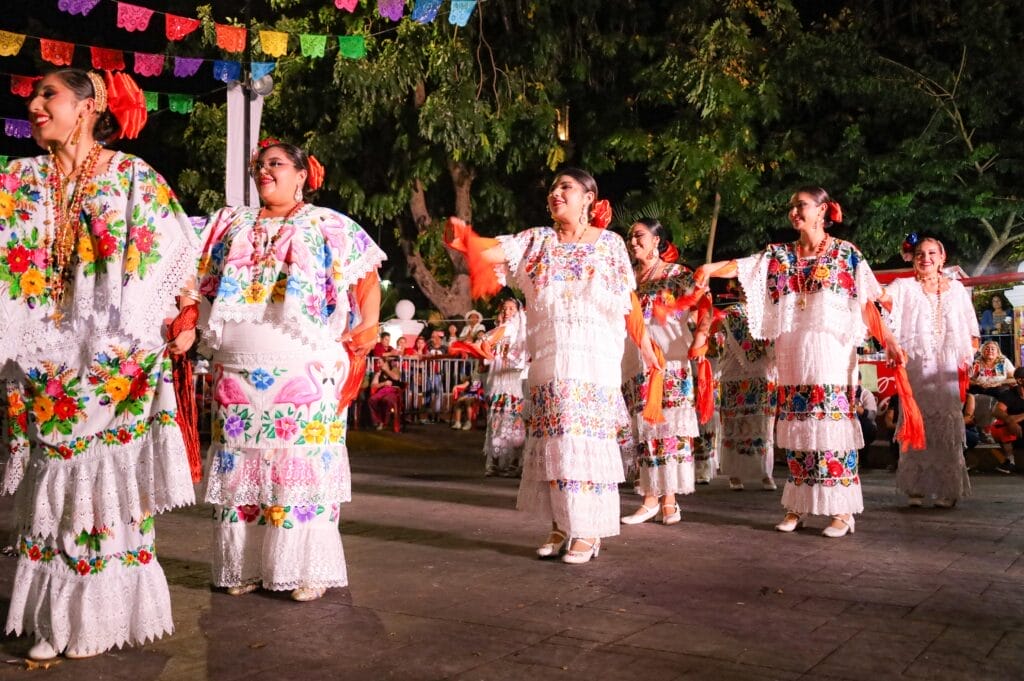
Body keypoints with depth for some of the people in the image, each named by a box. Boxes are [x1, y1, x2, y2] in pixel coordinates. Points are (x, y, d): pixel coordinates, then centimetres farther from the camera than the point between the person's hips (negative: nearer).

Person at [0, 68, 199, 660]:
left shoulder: (134, 178, 2)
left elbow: (180, 254, 2)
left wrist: (186, 319, -6)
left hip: (118, 363, -3)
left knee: (112, 481, 1)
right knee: (52, 480, 5)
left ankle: (102, 616, 13)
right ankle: (53, 619, 15)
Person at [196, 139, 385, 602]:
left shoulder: (330, 227, 7)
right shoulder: (232, 225, 19)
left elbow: (367, 277, 4)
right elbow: (200, 282, 20)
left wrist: (368, 324, -11)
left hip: (305, 373, -4)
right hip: (236, 374, 4)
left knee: (303, 464, -4)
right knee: (241, 463, 5)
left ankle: (306, 570, 5)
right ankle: (243, 565, 16)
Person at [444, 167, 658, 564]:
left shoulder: (609, 242, 6)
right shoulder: (537, 240, 9)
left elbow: (628, 300, 8)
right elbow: (493, 251, -7)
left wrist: (645, 345, 5)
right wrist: (465, 240, -27)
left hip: (594, 358, -2)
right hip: (549, 358, 3)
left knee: (588, 437, -4)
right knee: (553, 438, 4)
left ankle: (588, 531, 3)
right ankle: (561, 524, 15)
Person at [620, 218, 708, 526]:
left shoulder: (679, 275, 1)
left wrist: (702, 333, -25)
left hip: (671, 361, -4)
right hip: (636, 362, 4)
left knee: (670, 425, -4)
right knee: (644, 428, 4)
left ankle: (669, 499, 3)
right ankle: (650, 497, 9)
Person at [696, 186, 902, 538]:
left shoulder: (846, 253, 3)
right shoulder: (779, 255, 11)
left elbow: (865, 302, 0)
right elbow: (741, 266, -2)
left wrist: (887, 338, -10)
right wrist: (710, 268, -20)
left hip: (831, 353, -4)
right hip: (792, 356, 4)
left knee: (833, 426, -5)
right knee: (797, 429, 7)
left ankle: (842, 510, 2)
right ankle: (797, 506, 15)